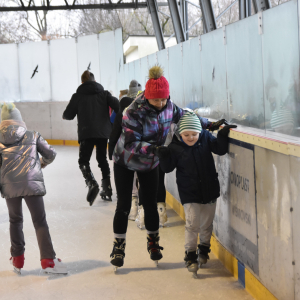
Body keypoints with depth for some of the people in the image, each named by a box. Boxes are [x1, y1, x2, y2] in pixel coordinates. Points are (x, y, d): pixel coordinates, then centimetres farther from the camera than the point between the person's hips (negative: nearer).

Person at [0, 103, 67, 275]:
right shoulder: (33, 136, 10)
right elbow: (50, 154, 11)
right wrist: (43, 162, 32)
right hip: (31, 183, -1)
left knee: (15, 220, 20)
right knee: (40, 221, 3)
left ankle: (17, 259, 22)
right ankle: (48, 260, -5)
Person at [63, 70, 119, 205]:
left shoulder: (78, 96, 1)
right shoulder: (104, 93, 6)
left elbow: (68, 115, 4)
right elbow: (117, 106, -8)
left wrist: (65, 115, 27)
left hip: (87, 133, -3)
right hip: (103, 132, 3)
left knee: (83, 161, 3)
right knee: (102, 159, 18)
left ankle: (92, 184, -23)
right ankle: (107, 189, 20)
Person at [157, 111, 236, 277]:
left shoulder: (206, 137, -4)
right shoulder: (175, 147, -11)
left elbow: (221, 149, -2)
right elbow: (168, 168, -8)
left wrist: (223, 135, -18)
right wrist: (163, 156, -26)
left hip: (209, 190, 3)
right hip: (189, 193, -3)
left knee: (207, 223, 14)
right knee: (192, 223, -10)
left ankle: (204, 248, 36)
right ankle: (190, 255, 3)